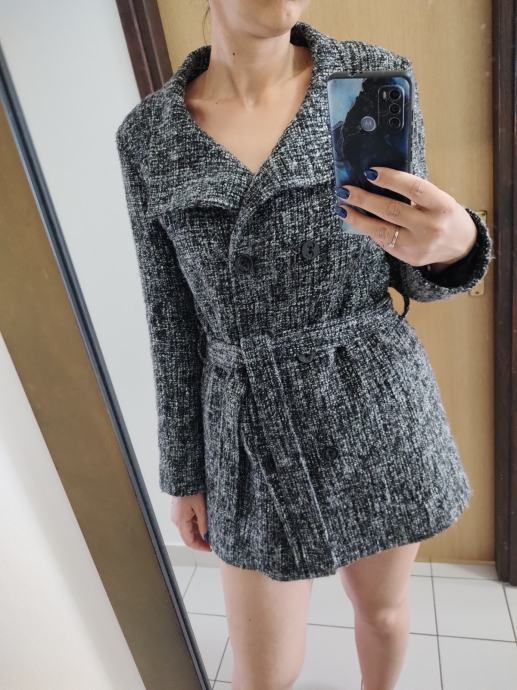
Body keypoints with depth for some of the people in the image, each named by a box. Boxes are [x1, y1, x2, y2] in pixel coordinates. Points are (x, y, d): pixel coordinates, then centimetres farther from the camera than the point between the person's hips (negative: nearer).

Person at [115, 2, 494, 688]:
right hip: (258, 436, 0)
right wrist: (184, 471, 7)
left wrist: (455, 243, -26)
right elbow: (175, 321, 1)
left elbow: (411, 274, -1)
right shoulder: (148, 137, -3)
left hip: (380, 413, 1)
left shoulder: (376, 78, -5)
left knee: (383, 609, 26)